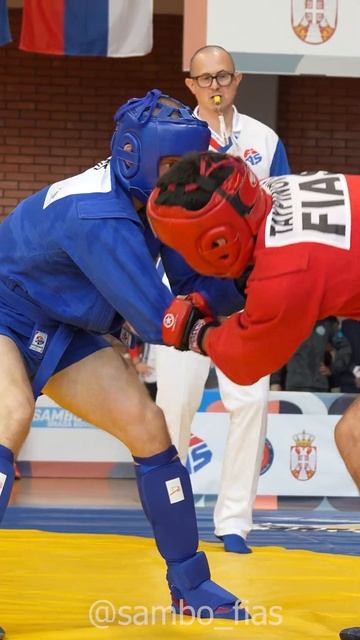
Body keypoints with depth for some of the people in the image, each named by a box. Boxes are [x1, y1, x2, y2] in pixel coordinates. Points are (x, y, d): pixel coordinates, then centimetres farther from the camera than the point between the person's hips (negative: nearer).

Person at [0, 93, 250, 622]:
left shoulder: (151, 198, -8)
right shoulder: (99, 217, -34)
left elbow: (200, 285, -5)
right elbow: (159, 322, -33)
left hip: (63, 332, 9)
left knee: (148, 426, 2)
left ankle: (190, 586, 14)